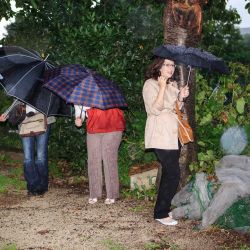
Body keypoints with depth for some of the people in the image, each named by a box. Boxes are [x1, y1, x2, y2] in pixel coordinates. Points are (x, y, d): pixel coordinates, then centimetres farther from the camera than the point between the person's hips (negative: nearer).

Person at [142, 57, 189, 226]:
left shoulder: (173, 84, 15)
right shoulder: (151, 84, -8)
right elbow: (155, 109, -18)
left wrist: (181, 98, 0)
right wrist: (162, 87, -22)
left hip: (173, 134, 8)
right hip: (161, 135, -8)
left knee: (169, 173, 11)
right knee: (173, 174, -11)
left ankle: (164, 208, 22)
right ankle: (161, 213, -1)